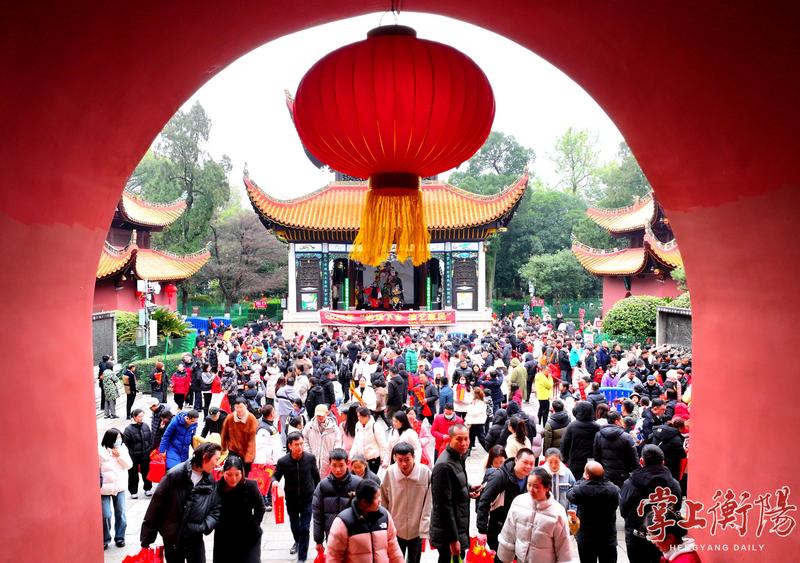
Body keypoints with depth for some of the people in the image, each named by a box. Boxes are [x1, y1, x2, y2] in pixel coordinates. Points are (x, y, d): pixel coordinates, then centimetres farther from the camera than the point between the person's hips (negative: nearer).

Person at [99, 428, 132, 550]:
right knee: (106, 515, -3)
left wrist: (120, 456, -13)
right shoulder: (100, 451, -12)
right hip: (105, 488, -4)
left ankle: (120, 537, 23)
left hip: (120, 487, 4)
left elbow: (129, 465, 0)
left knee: (121, 514, 9)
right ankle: (105, 540, 15)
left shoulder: (122, 449, 3)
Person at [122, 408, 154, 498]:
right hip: (133, 456, -4)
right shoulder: (128, 429, -15)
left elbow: (151, 439, 10)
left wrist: (149, 450, 9)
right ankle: (133, 491, 24)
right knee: (133, 474, 8)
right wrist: (131, 452, -12)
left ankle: (148, 488, 32)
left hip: (145, 455, 4)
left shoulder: (145, 426, 0)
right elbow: (125, 442, -11)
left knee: (146, 472, 16)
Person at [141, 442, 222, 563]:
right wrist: (147, 538, -7)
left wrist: (205, 526, -17)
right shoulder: (175, 475, -15)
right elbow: (156, 505, -10)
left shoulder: (211, 481, -2)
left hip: (196, 540, 3)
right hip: (172, 538, -3)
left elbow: (216, 509, 2)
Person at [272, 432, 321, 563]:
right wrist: (274, 481, -30)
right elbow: (276, 475, -6)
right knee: (294, 525, 23)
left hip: (308, 499, -1)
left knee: (304, 528, -4)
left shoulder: (310, 458, -16)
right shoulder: (283, 461, -19)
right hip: (291, 499, 2)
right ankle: (297, 542, 54)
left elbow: (316, 476, -1)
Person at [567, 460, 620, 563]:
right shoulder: (613, 490, -19)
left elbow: (569, 494, -2)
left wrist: (583, 480, 6)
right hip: (609, 539, 1)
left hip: (586, 540, -1)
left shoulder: (581, 489, -23)